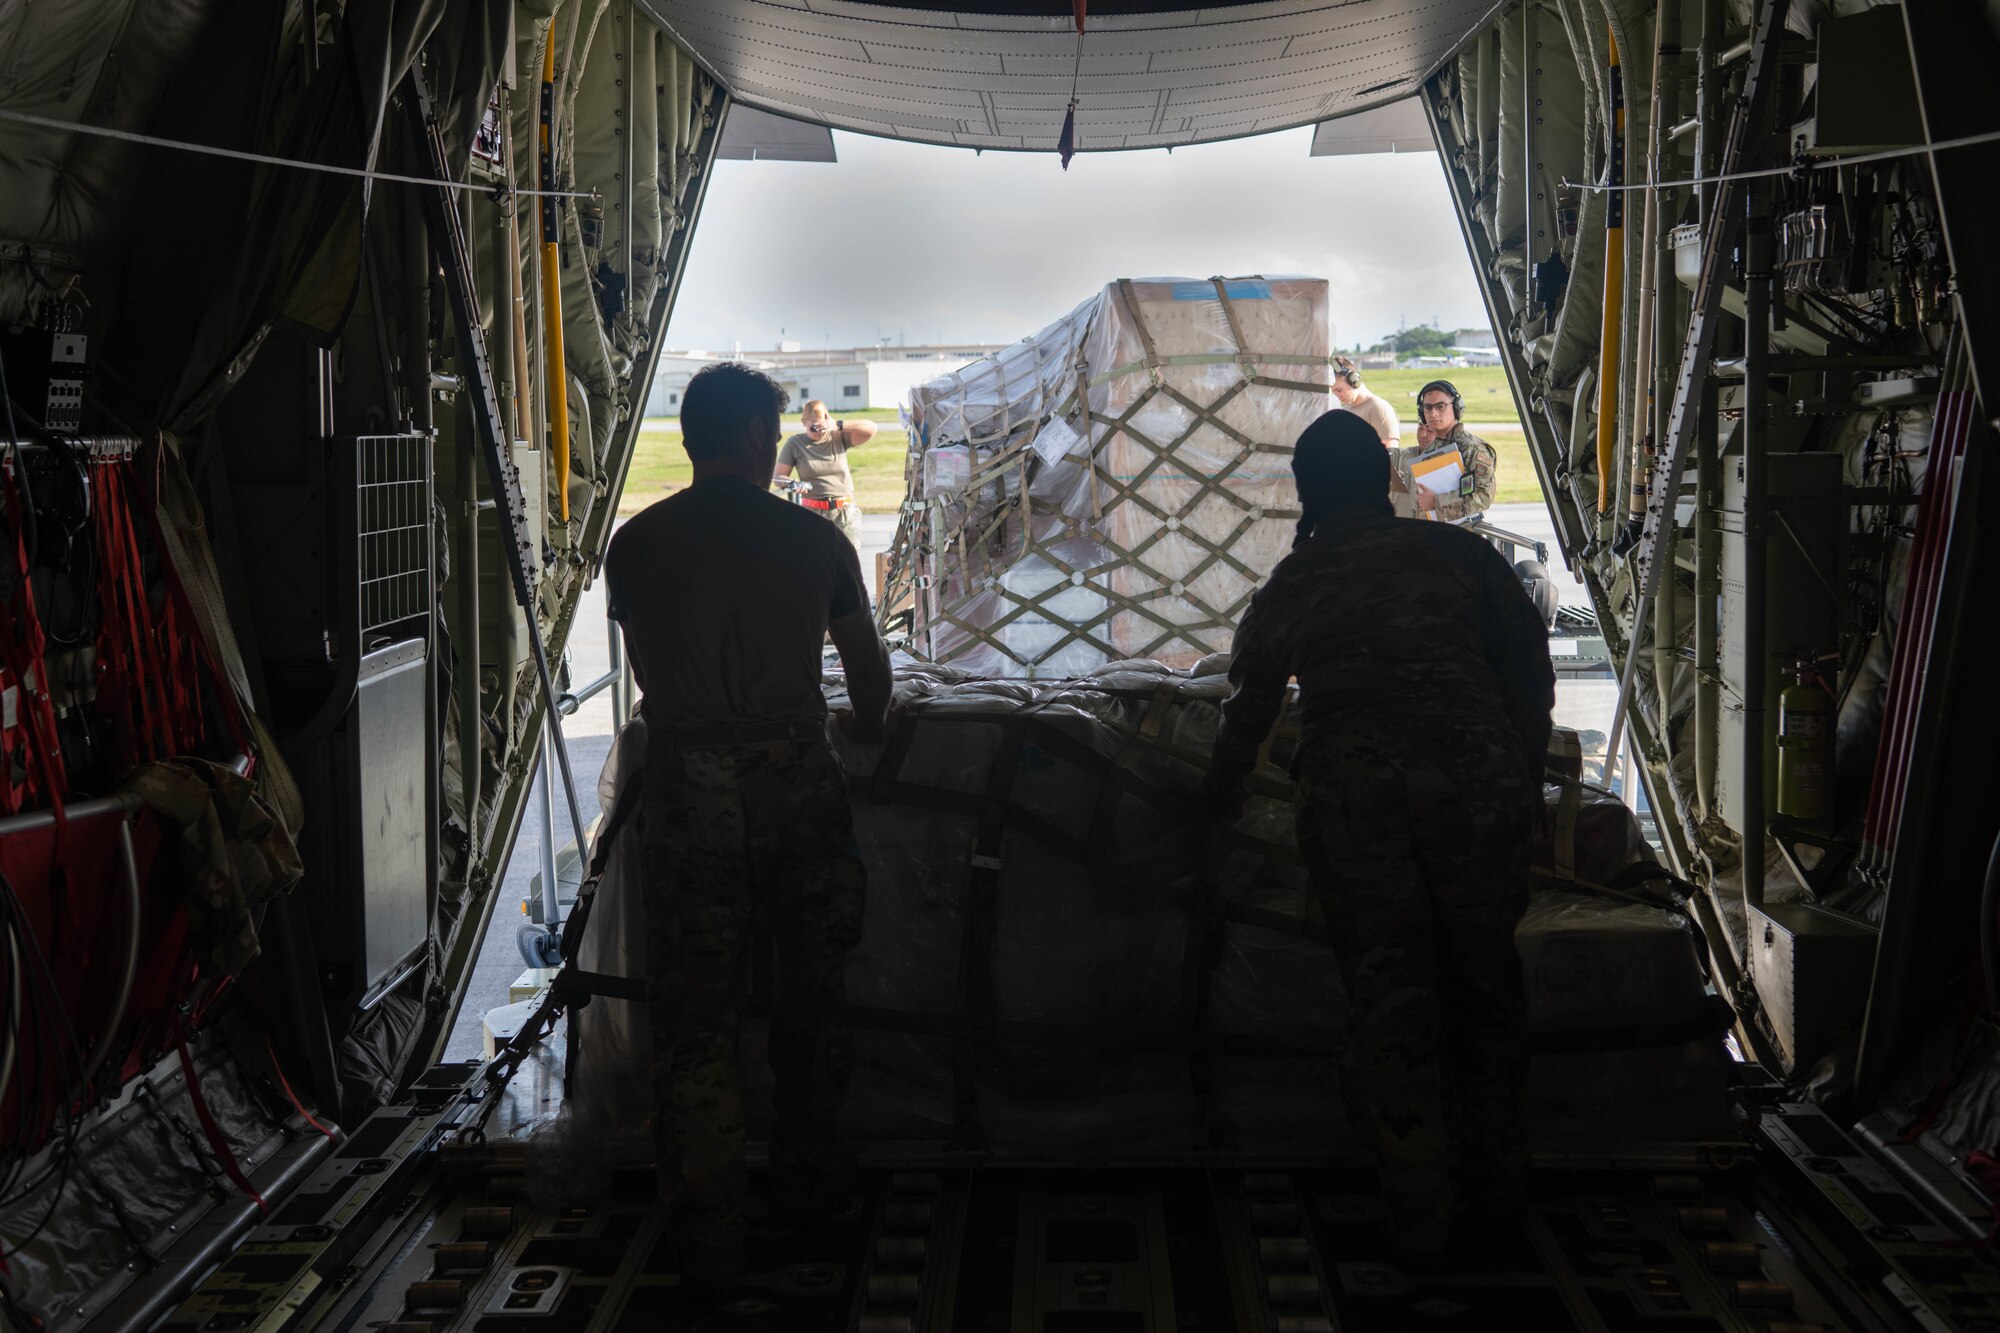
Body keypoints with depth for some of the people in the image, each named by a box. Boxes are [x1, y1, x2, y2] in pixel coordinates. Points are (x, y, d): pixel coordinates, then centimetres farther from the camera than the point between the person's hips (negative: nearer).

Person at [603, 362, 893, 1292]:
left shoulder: (635, 544, 3)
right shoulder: (813, 540, 2)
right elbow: (869, 667, 16)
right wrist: (864, 724, 39)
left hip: (685, 794, 0)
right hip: (795, 786, 1)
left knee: (693, 1020, 6)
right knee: (810, 992, 21)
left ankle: (707, 1248, 9)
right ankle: (804, 1180, 34)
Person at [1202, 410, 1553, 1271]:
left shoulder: (1286, 591, 13)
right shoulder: (1458, 554, 9)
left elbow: (1245, 717, 23)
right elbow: (1531, 677, 9)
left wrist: (1220, 806, 39)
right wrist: (1524, 783, 19)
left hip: (1352, 800, 0)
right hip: (1475, 782, 0)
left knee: (1387, 993, 5)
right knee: (1484, 979, 17)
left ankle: (1419, 1213, 3)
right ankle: (1498, 1174, 28)